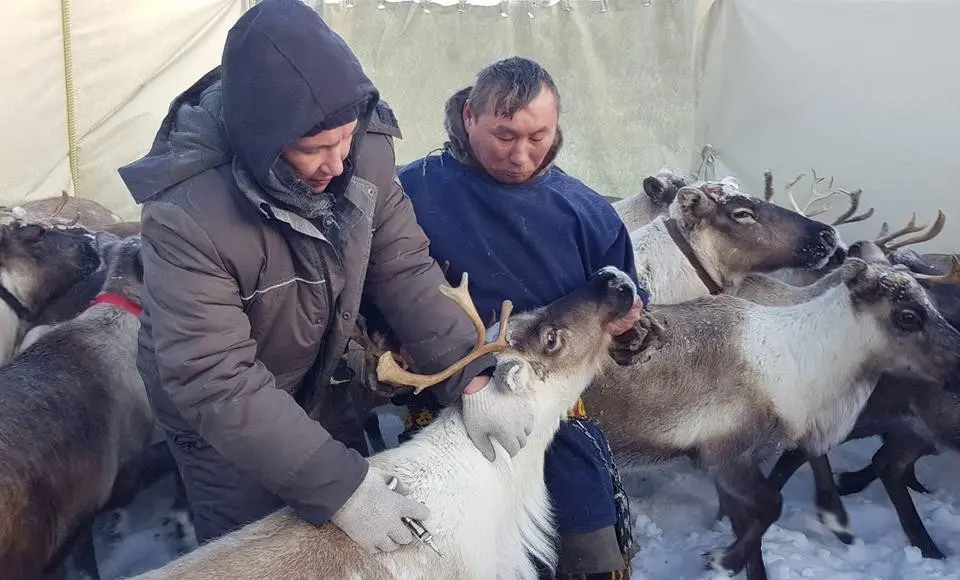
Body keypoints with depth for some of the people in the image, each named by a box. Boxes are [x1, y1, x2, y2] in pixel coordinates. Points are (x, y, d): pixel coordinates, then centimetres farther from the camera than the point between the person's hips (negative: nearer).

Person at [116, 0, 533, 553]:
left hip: (321, 387, 5)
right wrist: (338, 485, -39)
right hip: (221, 421, -5)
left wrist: (471, 378, -24)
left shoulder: (365, 151, -21)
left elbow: (406, 271, -13)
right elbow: (215, 383, -36)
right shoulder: (186, 214, -36)